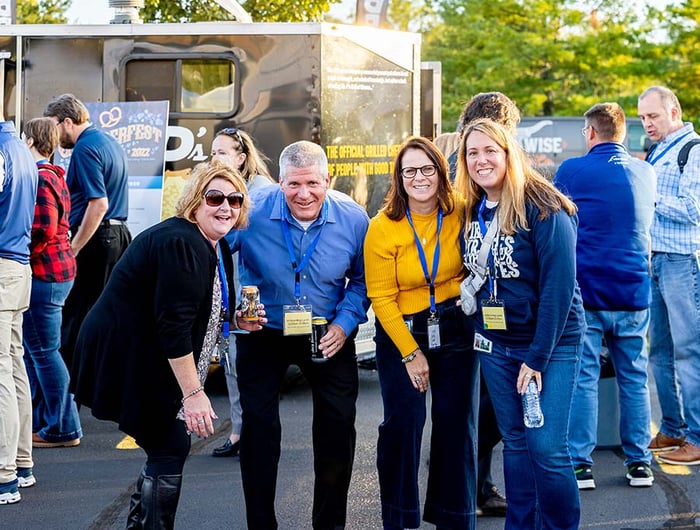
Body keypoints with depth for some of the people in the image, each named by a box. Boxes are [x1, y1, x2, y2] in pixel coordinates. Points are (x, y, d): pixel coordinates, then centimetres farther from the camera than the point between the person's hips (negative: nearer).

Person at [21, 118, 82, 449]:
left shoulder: (39, 177, -14)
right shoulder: (55, 176, 17)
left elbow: (43, 230, -22)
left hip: (42, 272, -10)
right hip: (59, 268, 10)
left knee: (44, 351, -4)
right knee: (32, 350, 16)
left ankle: (64, 429, 1)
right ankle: (38, 421, 23)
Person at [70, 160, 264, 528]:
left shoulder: (213, 249, 11)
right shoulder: (181, 243, -21)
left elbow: (199, 312, 21)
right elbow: (173, 325, -26)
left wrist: (237, 321, 2)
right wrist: (193, 393, -26)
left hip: (148, 360, 10)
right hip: (126, 359, -10)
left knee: (166, 448, 14)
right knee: (170, 449, -6)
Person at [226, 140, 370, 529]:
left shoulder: (353, 218, -15)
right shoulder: (252, 210, -23)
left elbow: (362, 279, 0)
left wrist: (345, 323, -13)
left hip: (329, 335, 2)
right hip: (263, 334, -1)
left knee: (338, 427, 3)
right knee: (258, 427, -1)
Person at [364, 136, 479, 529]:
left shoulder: (460, 215, -6)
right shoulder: (383, 227, -12)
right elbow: (382, 299, -10)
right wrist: (410, 353, -11)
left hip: (456, 330, 2)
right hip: (401, 332, -2)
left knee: (457, 423, 4)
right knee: (403, 421, -6)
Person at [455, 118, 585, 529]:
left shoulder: (543, 208, -16)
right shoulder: (473, 212, 5)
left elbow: (559, 285, -19)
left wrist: (538, 356, -19)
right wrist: (468, 298, -3)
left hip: (551, 342, -6)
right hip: (495, 343, 6)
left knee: (546, 447, -8)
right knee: (515, 442, 12)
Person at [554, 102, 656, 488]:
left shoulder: (571, 171, -6)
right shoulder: (645, 174, 8)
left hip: (585, 291, -3)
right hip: (633, 294, 3)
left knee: (582, 379, 2)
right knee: (634, 379, 10)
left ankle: (580, 464, 4)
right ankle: (639, 463, 15)